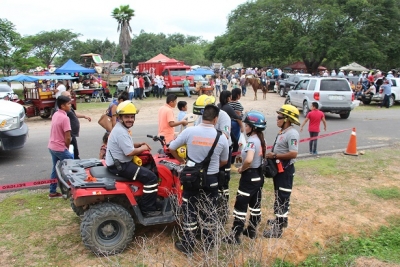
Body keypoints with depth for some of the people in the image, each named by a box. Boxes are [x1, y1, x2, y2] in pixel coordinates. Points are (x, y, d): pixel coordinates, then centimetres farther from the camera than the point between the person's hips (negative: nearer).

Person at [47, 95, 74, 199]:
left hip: (52, 146, 9)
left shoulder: (55, 114, 6)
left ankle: (52, 192, 25)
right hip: (60, 148, -9)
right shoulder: (65, 118, -20)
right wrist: (67, 147, -3)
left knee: (55, 168, 17)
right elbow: (68, 137, -21)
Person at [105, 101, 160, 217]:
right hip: (119, 166, -11)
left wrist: (139, 144, 7)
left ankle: (145, 202, 31)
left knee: (147, 169, 25)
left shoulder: (121, 129, 11)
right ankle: (147, 209, -5)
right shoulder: (121, 132, -22)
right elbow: (130, 152, -27)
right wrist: (142, 148, -10)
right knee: (151, 177, -14)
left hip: (119, 163, 11)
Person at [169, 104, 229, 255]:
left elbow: (171, 148, -1)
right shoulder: (221, 138, -8)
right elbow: (224, 161, 6)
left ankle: (187, 246, 22)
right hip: (211, 179, 1)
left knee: (189, 212, 12)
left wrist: (181, 161, 15)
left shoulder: (189, 132, -11)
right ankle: (209, 245, 30)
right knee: (209, 213, 16)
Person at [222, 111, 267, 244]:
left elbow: (249, 160, -36)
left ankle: (235, 236, 6)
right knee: (255, 205, 17)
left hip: (249, 177, -9)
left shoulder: (252, 141, -21)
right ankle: (251, 230, 30)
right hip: (258, 175, 9)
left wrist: (242, 169, -18)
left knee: (240, 206, -1)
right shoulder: (260, 140, 6)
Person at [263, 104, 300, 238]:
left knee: (283, 197, -2)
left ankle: (279, 228, 6)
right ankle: (280, 219, 37)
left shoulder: (292, 134, -21)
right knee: (278, 195, 21)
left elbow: (293, 154, -28)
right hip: (278, 168, 10)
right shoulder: (282, 131, 9)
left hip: (286, 169, -10)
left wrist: (274, 156, -22)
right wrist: (272, 155, 2)